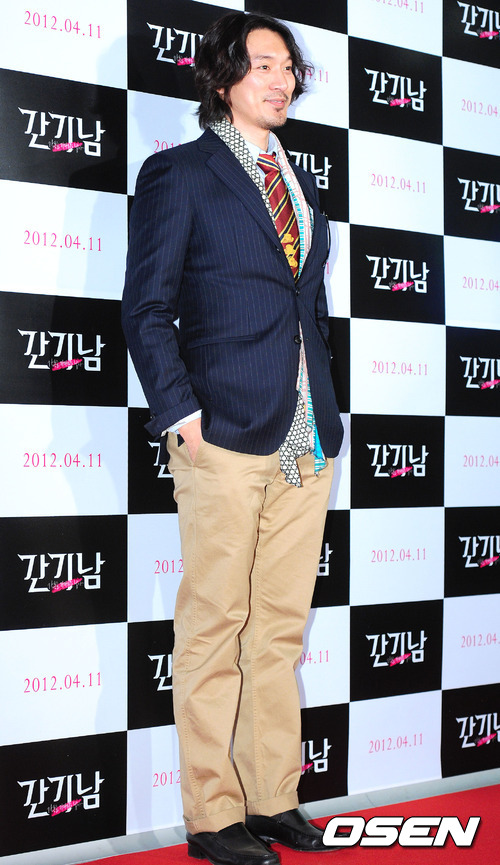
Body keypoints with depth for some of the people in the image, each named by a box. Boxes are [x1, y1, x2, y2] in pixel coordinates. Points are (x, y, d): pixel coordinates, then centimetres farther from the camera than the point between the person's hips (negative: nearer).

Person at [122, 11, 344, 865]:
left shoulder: (301, 184, 20)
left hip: (307, 439, 6)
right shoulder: (176, 173, 3)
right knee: (214, 629, 0)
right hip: (227, 433, -6)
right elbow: (147, 308, -3)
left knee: (281, 629, 9)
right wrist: (178, 411, -12)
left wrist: (326, 413, 13)